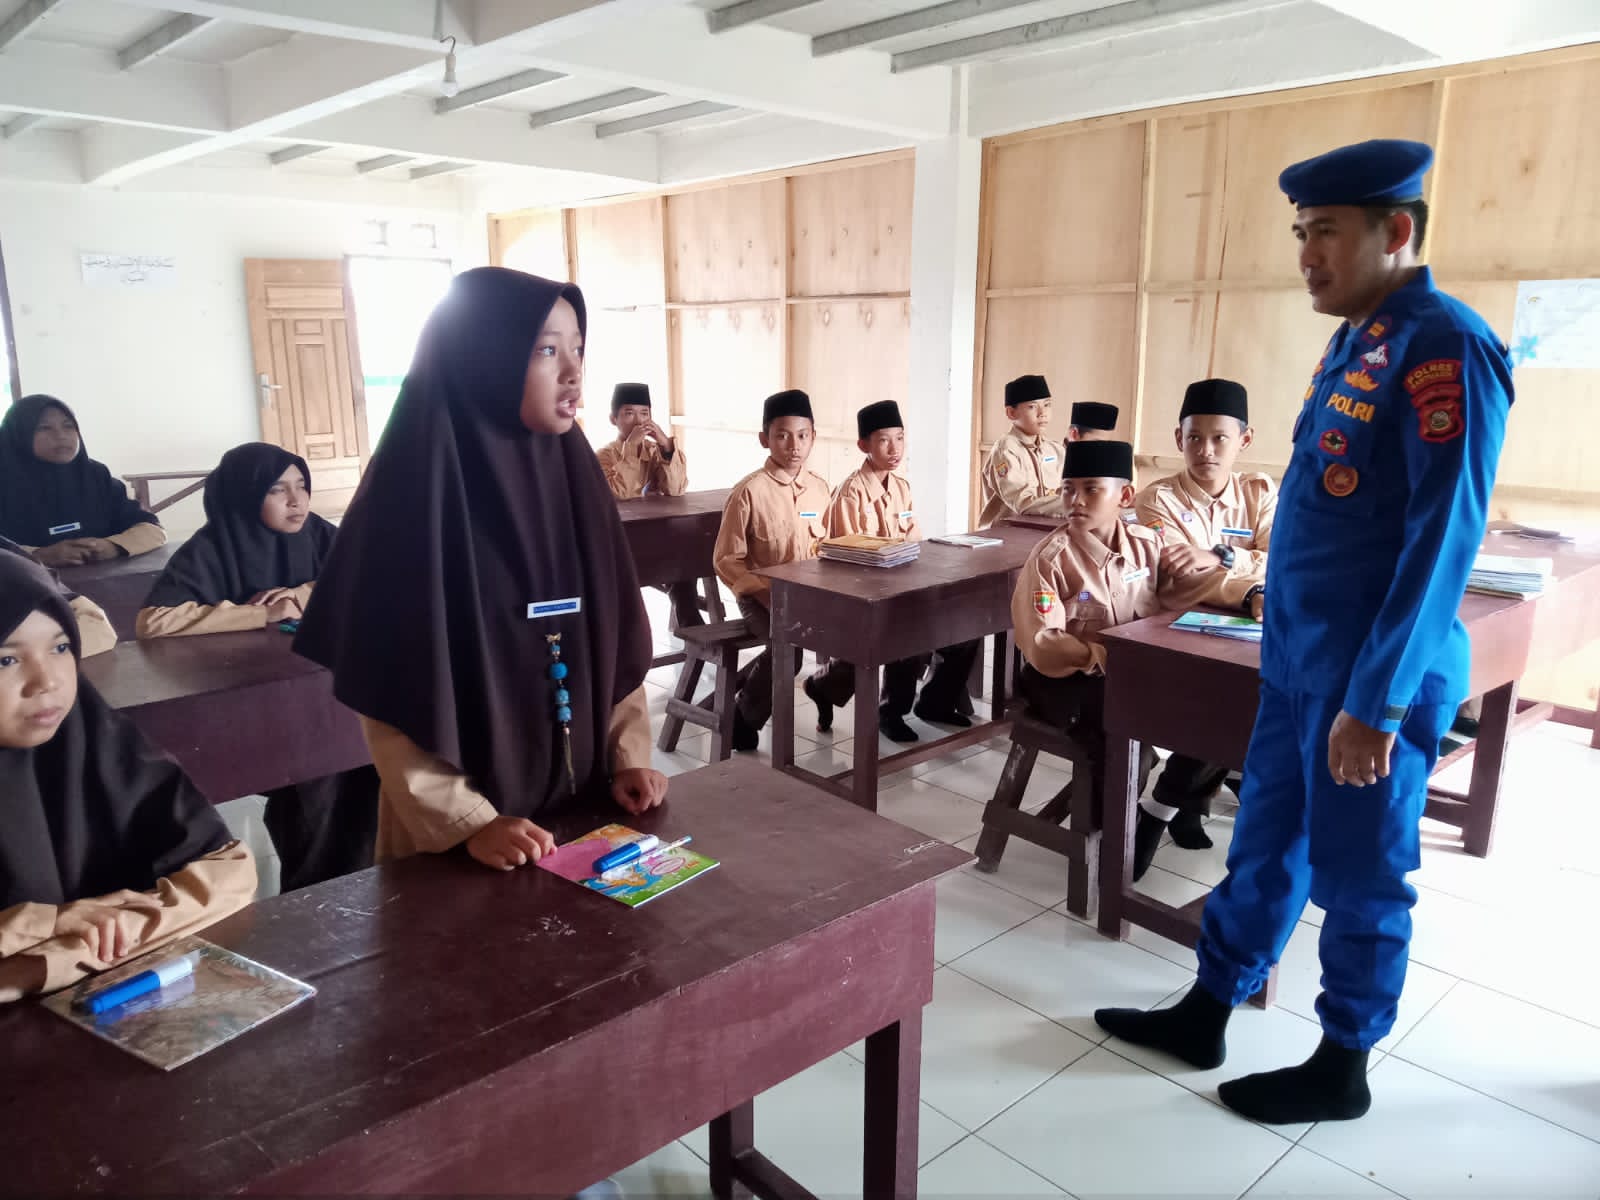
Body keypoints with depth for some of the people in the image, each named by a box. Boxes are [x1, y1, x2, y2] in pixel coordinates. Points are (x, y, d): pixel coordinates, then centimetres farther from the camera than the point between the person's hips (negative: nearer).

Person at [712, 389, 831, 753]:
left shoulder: (819, 487, 3)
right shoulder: (750, 491, -12)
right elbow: (726, 560, -9)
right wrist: (766, 594, -20)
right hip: (761, 594, -5)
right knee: (789, 645, -30)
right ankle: (745, 716, -2)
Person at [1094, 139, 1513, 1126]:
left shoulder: (1445, 346, -17)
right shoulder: (1356, 342, 11)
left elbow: (1444, 537, -21)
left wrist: (1377, 699, -22)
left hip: (1374, 677, -8)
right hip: (1298, 662, 8)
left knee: (1359, 878, 8)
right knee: (1264, 849, 17)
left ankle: (1343, 1067, 28)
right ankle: (1204, 1015, 32)